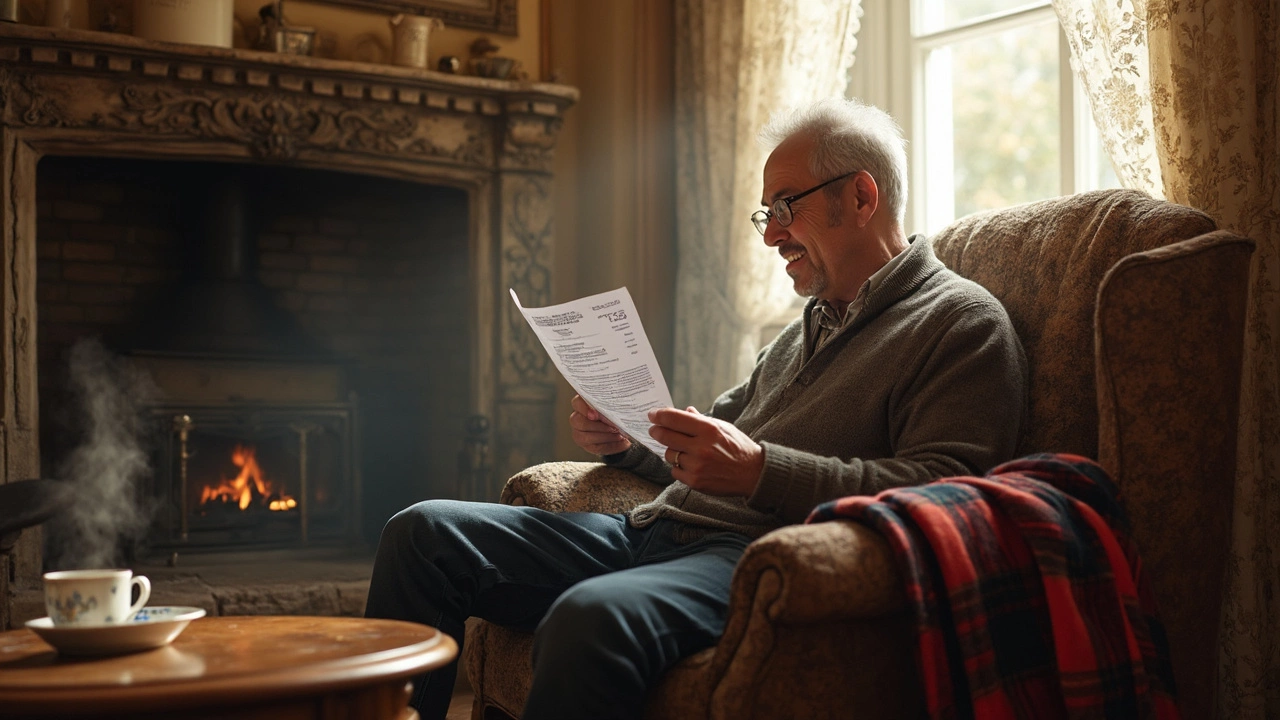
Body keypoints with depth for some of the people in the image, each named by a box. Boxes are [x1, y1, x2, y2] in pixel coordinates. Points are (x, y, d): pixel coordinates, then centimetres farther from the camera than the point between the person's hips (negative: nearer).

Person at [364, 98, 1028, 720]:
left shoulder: (963, 323, 0)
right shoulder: (806, 330, 27)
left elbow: (939, 493, -15)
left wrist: (759, 469, -22)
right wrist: (625, 442, 12)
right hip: (654, 531, 9)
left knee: (591, 619, -39)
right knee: (425, 534, -2)